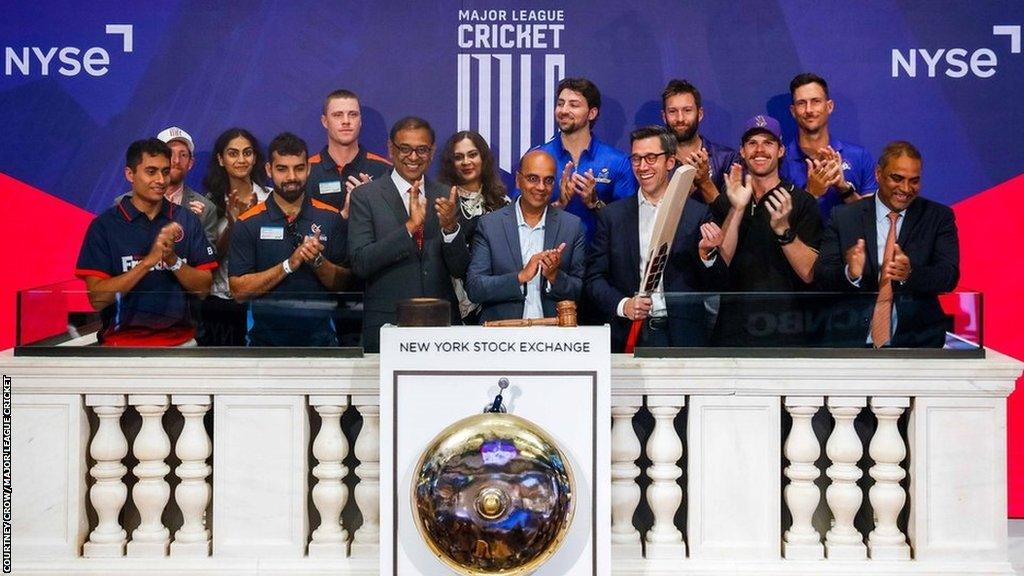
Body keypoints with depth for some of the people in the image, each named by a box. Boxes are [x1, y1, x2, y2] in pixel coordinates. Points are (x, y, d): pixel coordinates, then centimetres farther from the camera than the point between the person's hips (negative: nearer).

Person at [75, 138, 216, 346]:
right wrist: (149, 261, -18)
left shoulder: (186, 220, 4)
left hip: (180, 339, 2)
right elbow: (97, 299, -10)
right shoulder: (104, 225, -2)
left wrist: (173, 260, -14)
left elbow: (203, 288, 2)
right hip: (124, 341, -2)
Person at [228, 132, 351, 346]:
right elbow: (239, 290, -9)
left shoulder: (330, 218, 1)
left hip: (319, 336, 1)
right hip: (266, 336, -1)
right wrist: (289, 264, -18)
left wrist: (318, 261, -17)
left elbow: (343, 283, 2)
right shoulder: (248, 223, -3)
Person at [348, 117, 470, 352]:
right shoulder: (365, 196, -1)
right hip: (386, 324, -3)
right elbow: (360, 264, -12)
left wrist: (450, 227, -16)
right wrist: (410, 226, -20)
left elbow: (460, 270, 2)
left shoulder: (445, 197, 7)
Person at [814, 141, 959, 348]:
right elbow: (822, 276, 1)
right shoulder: (843, 217, 7)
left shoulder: (938, 217, 8)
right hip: (853, 341, 1)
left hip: (917, 342, 0)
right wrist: (850, 273, -22)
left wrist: (910, 274, -23)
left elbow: (949, 276, -3)